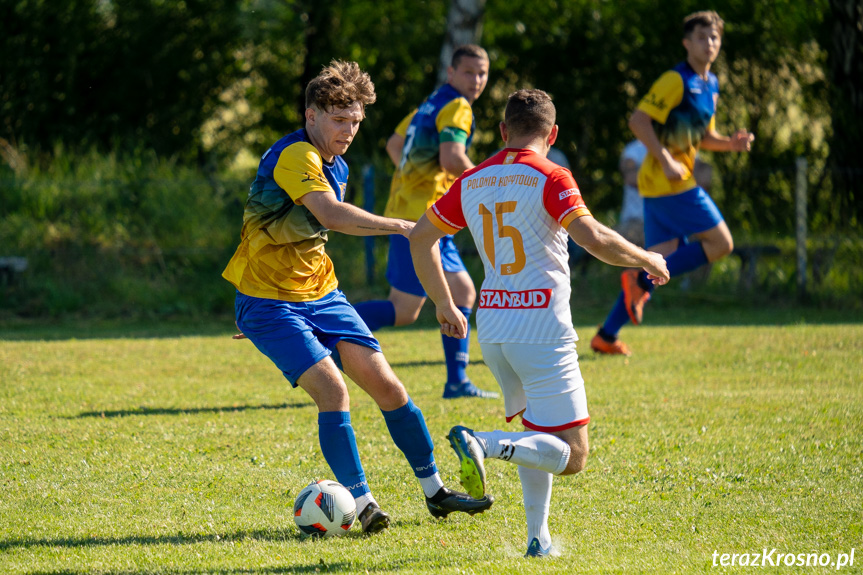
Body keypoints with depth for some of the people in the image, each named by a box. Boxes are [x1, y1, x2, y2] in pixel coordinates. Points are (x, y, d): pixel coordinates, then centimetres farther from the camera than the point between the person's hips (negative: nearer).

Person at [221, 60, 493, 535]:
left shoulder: (336, 167, 11)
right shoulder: (295, 156, -20)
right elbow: (331, 215, -37)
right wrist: (400, 226, -37)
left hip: (320, 295, 8)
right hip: (269, 304, -8)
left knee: (385, 384, 2)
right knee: (332, 389, -21)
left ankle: (434, 491, 13)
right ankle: (362, 503, -13)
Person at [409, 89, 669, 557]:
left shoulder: (472, 182, 10)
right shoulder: (550, 178, -8)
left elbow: (420, 237, 17)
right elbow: (594, 239, -20)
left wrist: (444, 304, 27)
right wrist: (646, 259, -3)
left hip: (492, 328, 7)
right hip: (542, 330, -7)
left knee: (536, 436, 25)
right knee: (571, 456, -5)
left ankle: (537, 537, 16)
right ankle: (483, 444, -27)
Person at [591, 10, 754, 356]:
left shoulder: (710, 85, 17)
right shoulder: (675, 81, -12)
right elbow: (638, 121, -17)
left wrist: (730, 143, 7)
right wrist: (666, 161, -23)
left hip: (664, 184, 9)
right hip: (668, 182, -9)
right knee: (720, 243, -9)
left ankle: (607, 335, 7)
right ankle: (641, 281, -9)